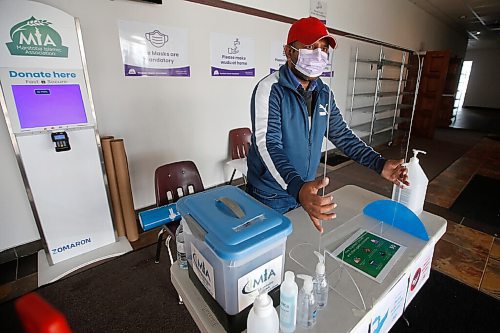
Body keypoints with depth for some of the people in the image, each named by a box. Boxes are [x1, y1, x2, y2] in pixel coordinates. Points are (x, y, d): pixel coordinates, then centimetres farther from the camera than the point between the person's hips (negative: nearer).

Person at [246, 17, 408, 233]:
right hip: (270, 196, -5)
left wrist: (379, 164, -4)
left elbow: (341, 134, 6)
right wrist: (297, 188, -45)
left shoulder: (324, 93, 2)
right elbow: (268, 144, -30)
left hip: (306, 190, 6)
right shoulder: (270, 89, -19)